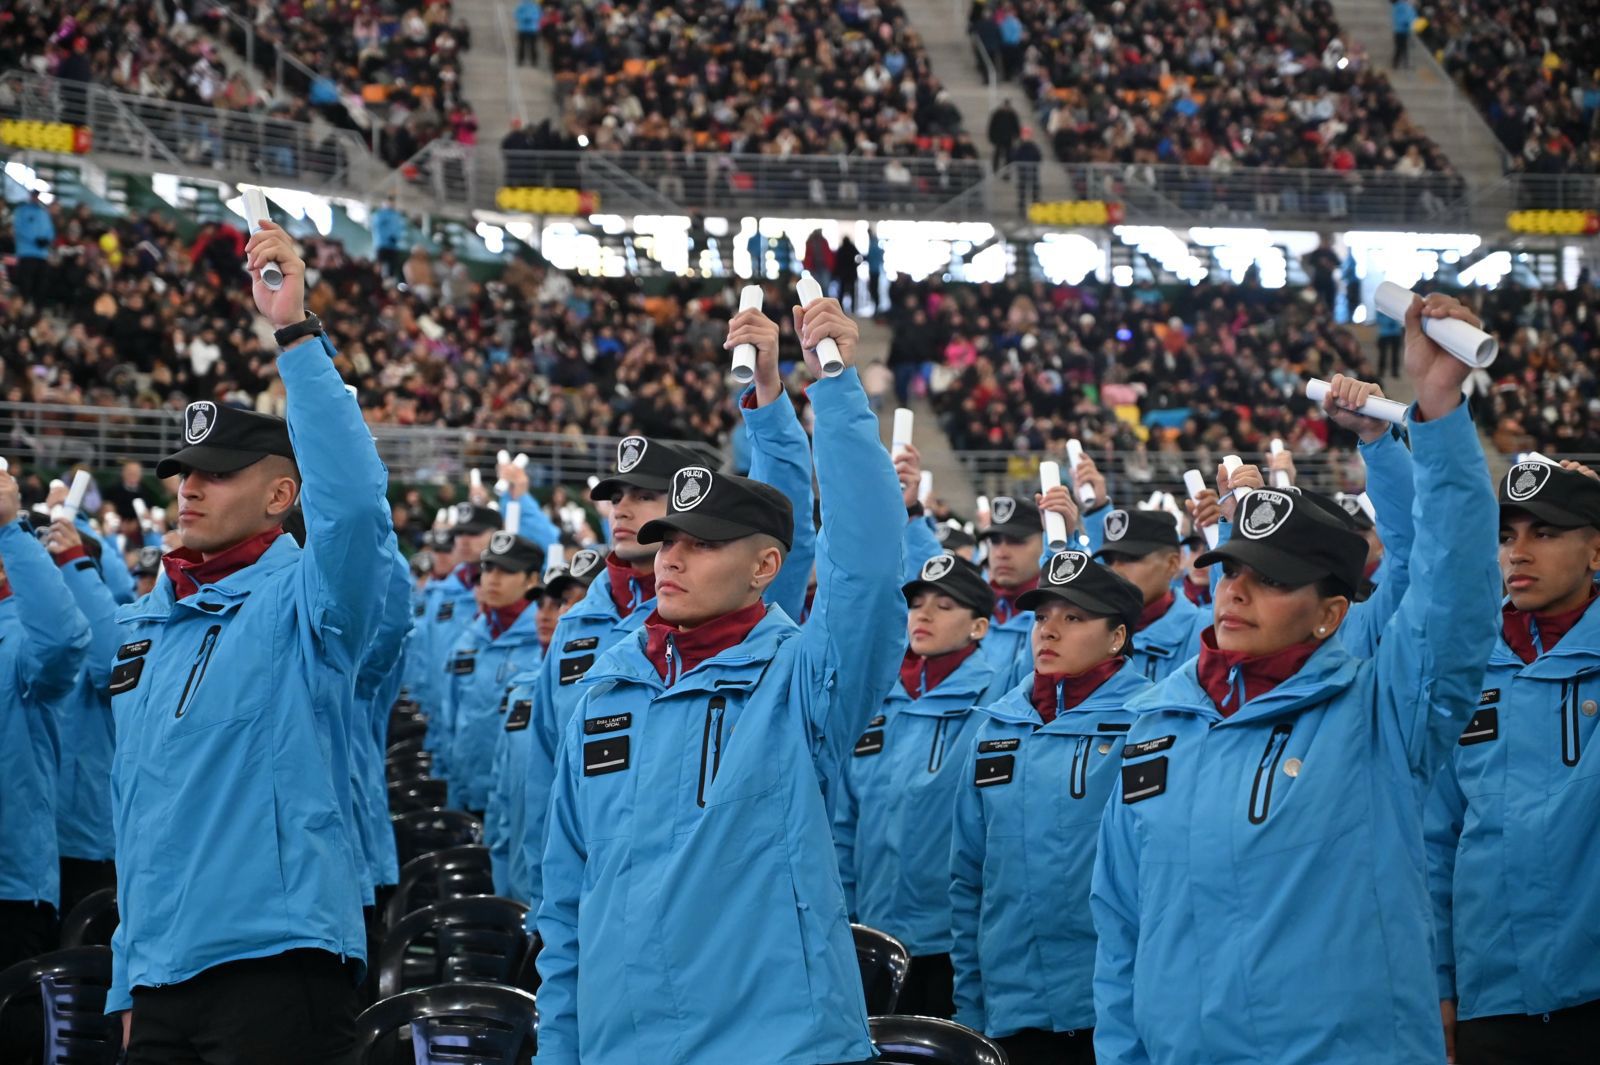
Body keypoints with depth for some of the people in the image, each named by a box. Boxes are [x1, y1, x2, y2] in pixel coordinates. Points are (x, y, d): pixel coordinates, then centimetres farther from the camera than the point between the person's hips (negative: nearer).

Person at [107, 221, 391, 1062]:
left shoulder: (303, 600, -4)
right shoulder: (144, 625, 15)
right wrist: (128, 980, 18)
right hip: (160, 977, 7)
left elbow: (354, 496, -25)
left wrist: (296, 332, -27)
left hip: (277, 966, -7)